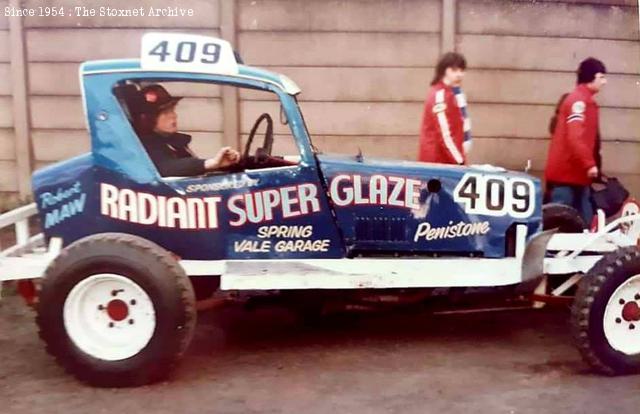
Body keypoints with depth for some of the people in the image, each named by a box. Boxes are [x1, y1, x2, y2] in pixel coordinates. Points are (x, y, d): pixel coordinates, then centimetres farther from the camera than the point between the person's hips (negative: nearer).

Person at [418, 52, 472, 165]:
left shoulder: (456, 92, 11)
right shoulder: (439, 95, -16)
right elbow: (444, 133, -20)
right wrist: (459, 160, -18)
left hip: (453, 158, 8)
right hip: (437, 158, -8)